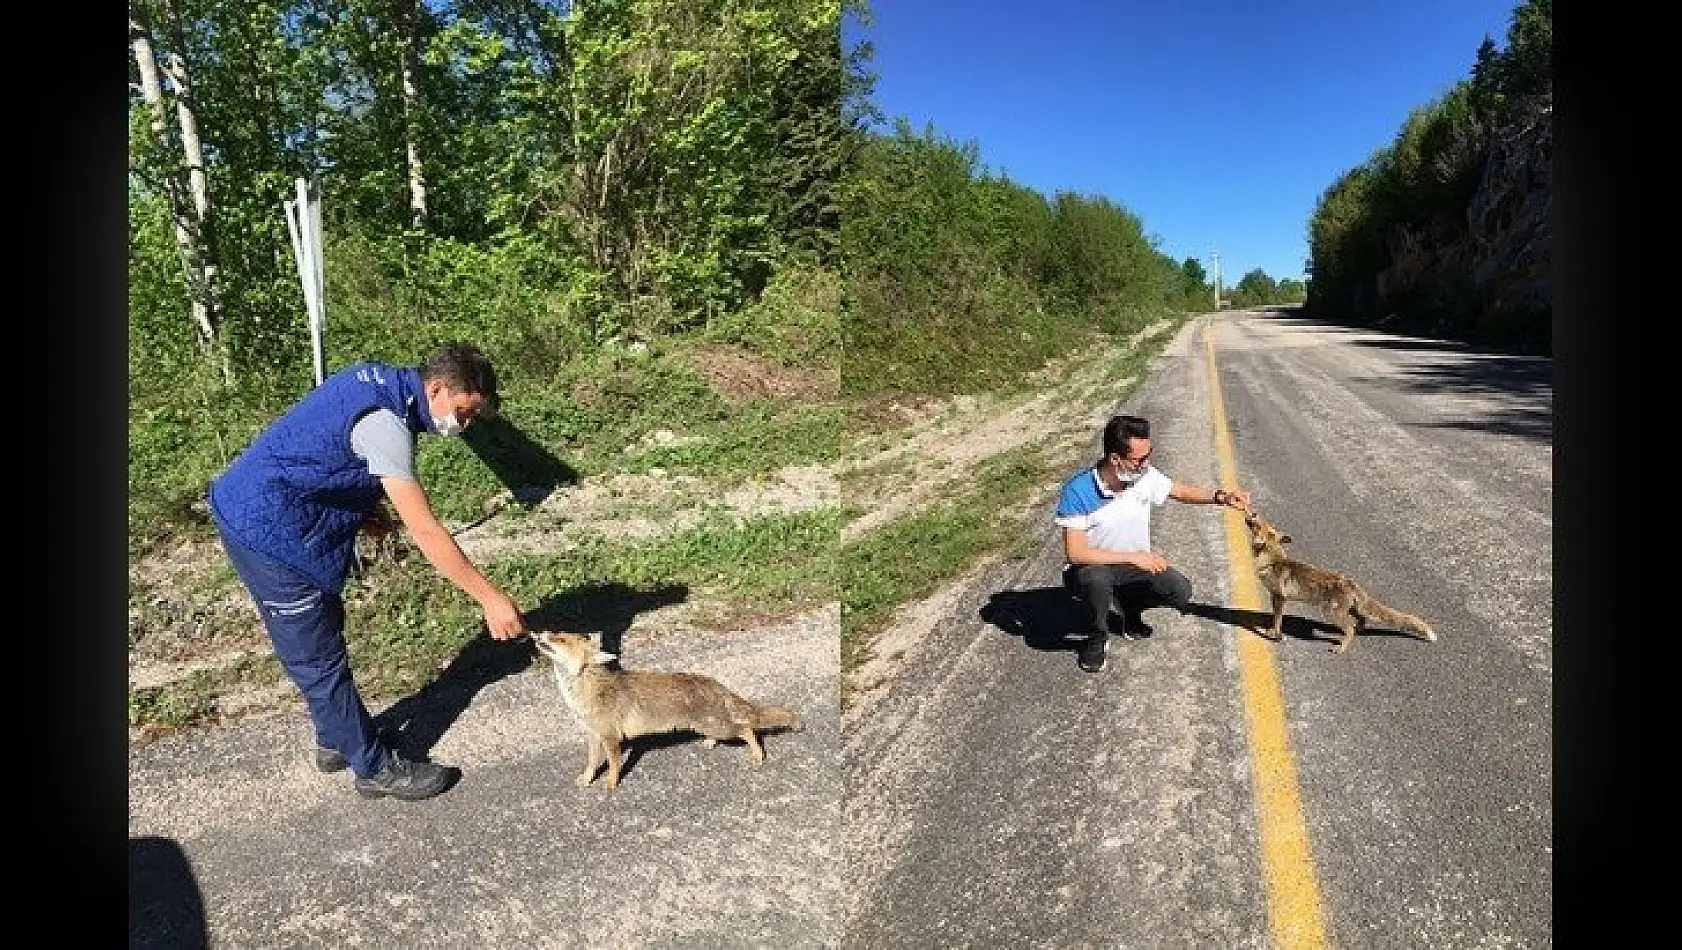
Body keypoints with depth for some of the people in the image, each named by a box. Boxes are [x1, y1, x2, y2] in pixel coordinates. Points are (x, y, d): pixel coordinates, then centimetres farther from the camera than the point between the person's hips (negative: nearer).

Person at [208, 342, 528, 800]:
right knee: (319, 658, 1)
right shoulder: (385, 423, -28)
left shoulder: (378, 378, 1)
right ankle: (377, 768, 13)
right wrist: (490, 598, -29)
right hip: (270, 532, -10)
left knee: (325, 630, 21)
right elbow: (425, 531, -31)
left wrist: (364, 502, 5)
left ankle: (336, 740, 37)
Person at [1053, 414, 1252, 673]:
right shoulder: (1078, 491, -26)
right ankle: (1098, 637, -8)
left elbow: (1180, 491, 9)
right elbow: (1075, 553, -28)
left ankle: (1127, 606, 13)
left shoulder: (1144, 476, -11)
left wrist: (1221, 497, -10)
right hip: (1090, 568, -5)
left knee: (1180, 591, -18)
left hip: (1136, 564, 5)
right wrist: (1134, 557, -29)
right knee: (1097, 578, -39)